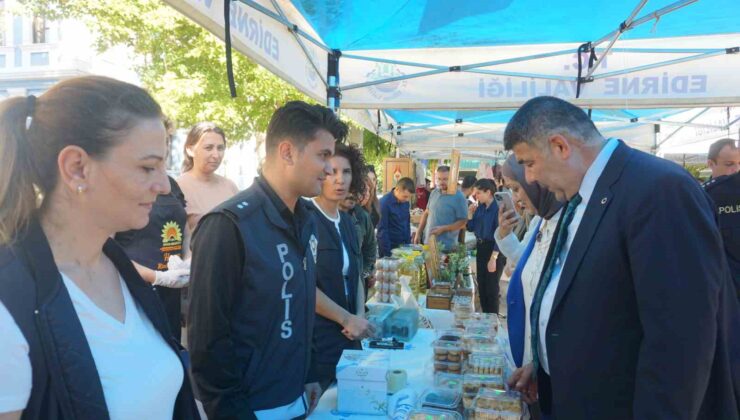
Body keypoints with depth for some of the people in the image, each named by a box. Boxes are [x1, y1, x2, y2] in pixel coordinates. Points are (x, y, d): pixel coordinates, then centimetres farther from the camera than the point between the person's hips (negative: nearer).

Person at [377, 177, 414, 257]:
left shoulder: (405, 202, 2)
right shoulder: (384, 202, -17)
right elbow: (382, 230, -16)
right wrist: (387, 253, -16)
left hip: (403, 245, 6)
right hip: (390, 247, -6)